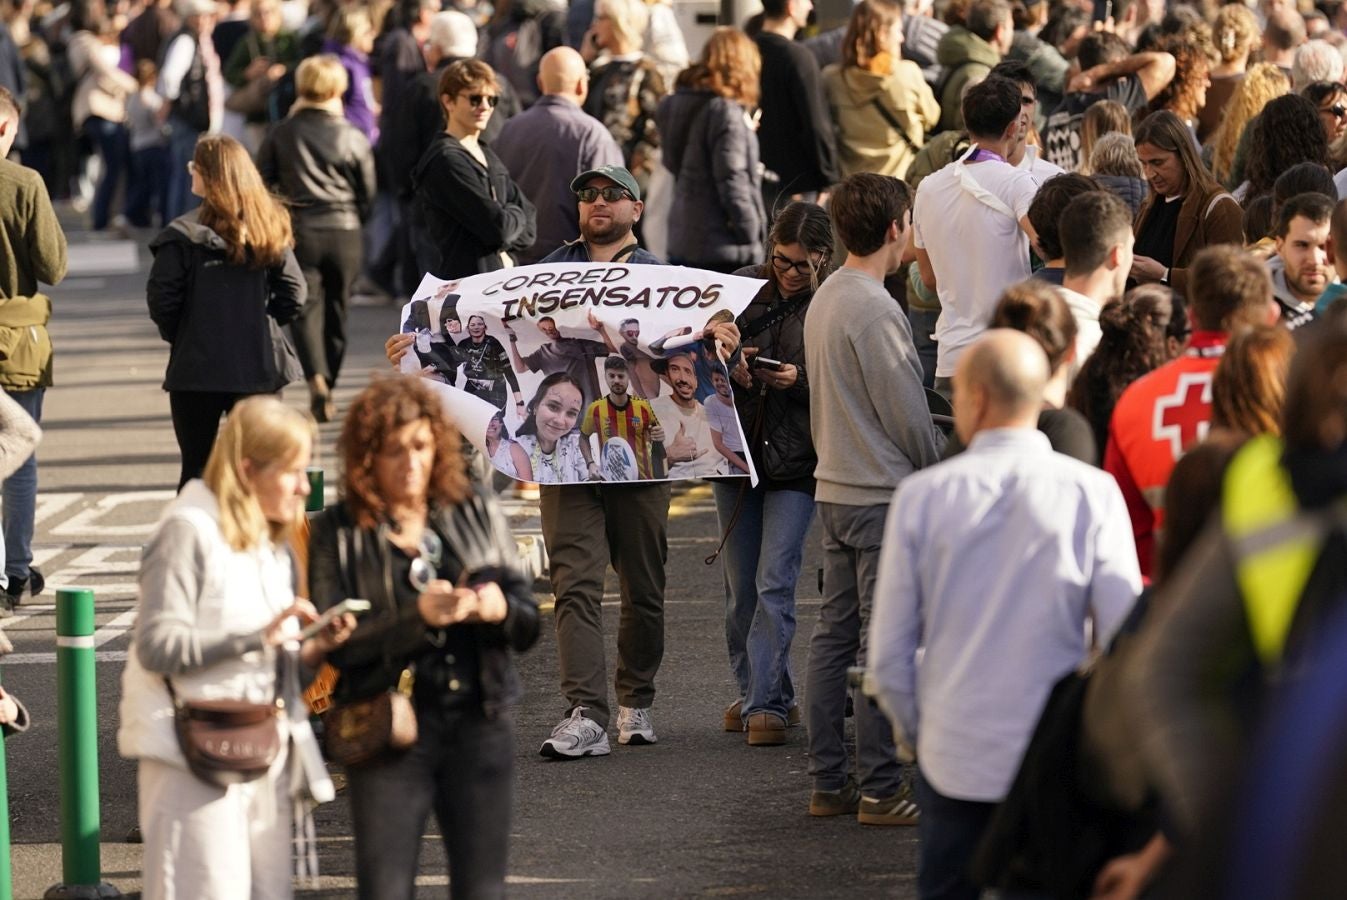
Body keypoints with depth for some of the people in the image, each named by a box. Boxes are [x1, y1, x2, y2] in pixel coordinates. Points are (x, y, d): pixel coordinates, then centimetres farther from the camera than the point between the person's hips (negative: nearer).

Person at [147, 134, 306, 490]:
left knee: (197, 467, 7)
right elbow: (294, 295, -1)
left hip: (197, 370, -3)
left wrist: (177, 336, 6)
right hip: (260, 367, 3)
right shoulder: (270, 230, -1)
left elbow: (162, 300, -12)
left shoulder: (183, 236, -12)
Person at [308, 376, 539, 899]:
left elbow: (528, 626, 8)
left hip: (480, 724, 3)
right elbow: (338, 643, -11)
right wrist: (418, 616, -24)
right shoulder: (338, 532, -2)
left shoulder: (476, 512, 7)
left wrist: (501, 608, -15)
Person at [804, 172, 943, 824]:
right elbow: (907, 416, -14)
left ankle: (828, 782, 15)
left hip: (834, 488, 9)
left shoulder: (824, 300, 11)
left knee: (834, 634, 11)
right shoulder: (875, 312, -18)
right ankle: (880, 790, -4)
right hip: (884, 493, -9)